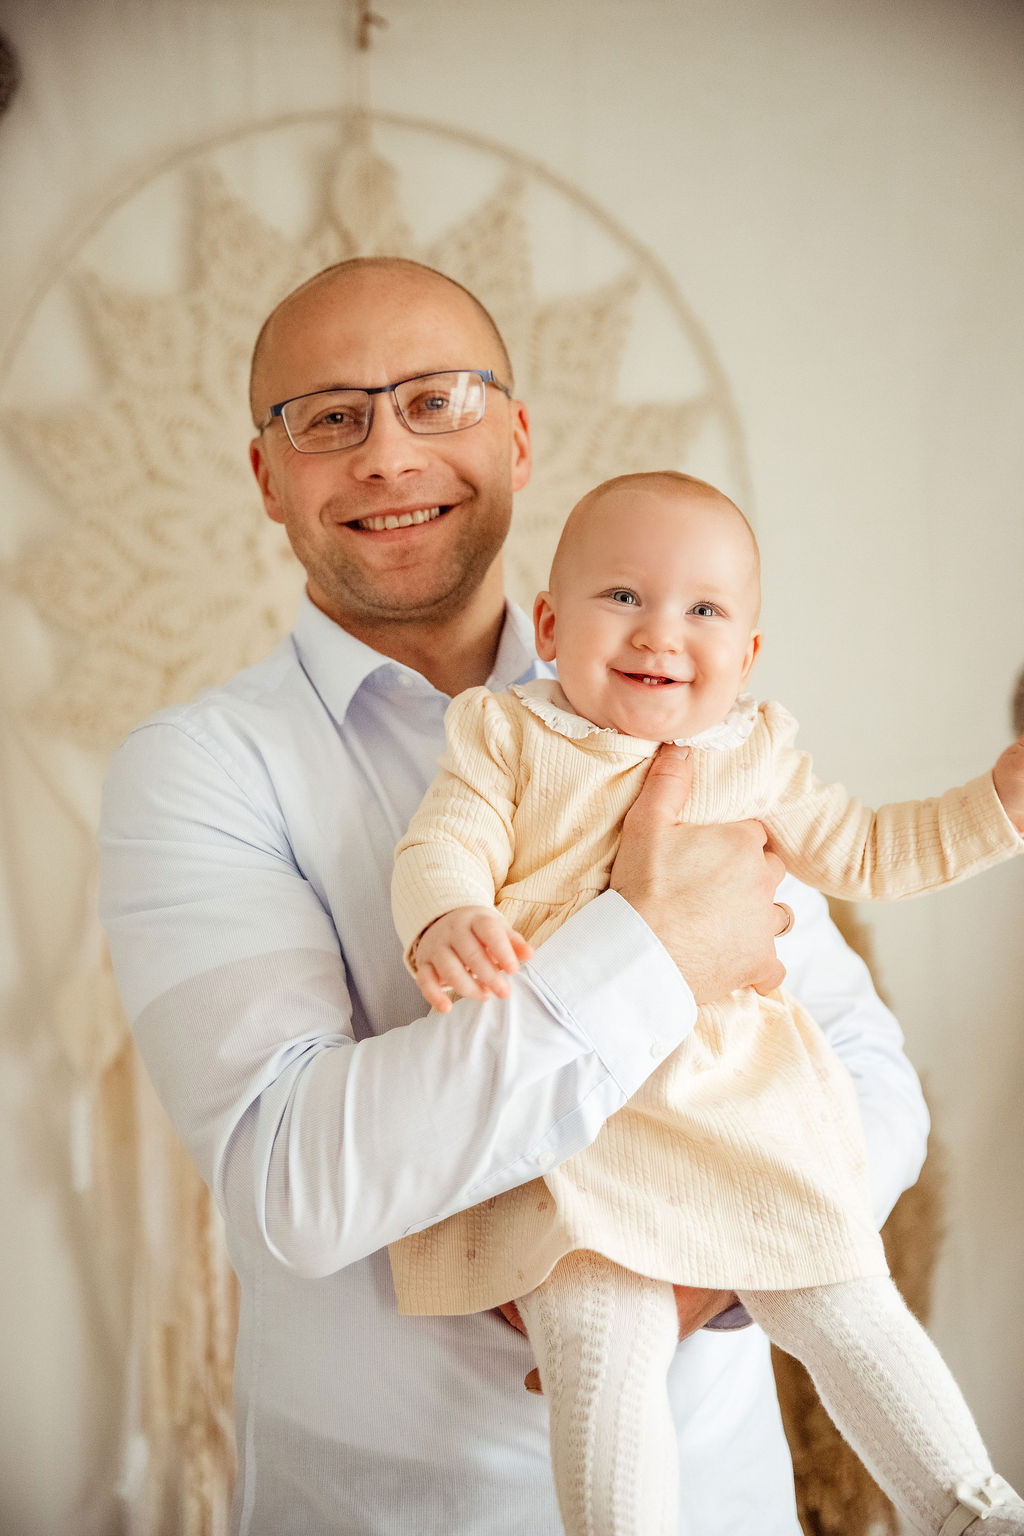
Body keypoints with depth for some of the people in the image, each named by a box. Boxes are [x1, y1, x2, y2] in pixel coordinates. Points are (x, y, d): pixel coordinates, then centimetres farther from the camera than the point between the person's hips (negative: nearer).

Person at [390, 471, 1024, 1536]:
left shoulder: (754, 758, 12)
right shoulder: (506, 734, 3)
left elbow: (864, 855, 21)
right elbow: (441, 845, -7)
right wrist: (445, 920, -30)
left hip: (735, 1097, 3)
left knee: (844, 1312, 5)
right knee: (605, 1347, -18)